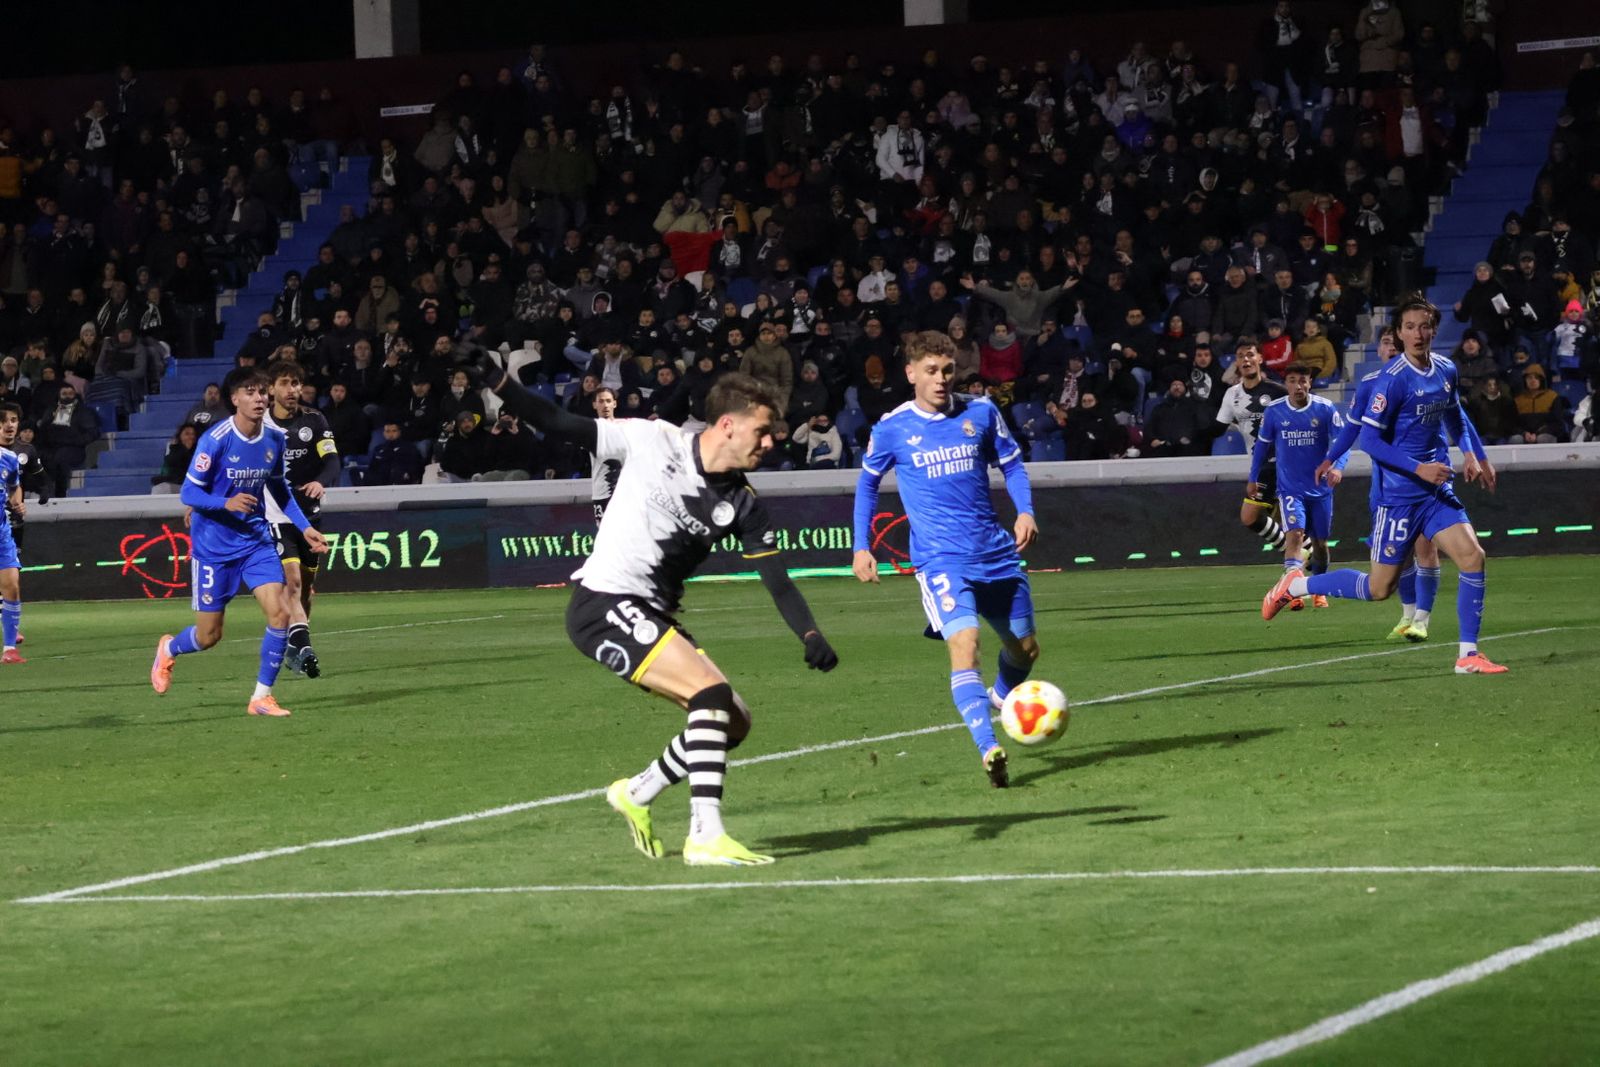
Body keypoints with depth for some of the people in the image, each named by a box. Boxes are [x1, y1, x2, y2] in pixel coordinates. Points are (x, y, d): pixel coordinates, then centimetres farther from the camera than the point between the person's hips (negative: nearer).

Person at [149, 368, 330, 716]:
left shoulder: (274, 439, -1)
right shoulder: (216, 440, -18)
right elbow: (189, 493, -15)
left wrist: (305, 526, 9)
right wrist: (226, 503, -31)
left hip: (257, 540, 4)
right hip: (214, 546, -4)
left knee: (280, 613, -15)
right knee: (209, 635, 3)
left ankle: (262, 696, -1)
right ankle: (169, 649, 39)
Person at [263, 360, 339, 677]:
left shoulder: (314, 420, 1)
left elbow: (332, 460, -9)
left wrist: (321, 482, -31)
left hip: (309, 513, 3)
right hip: (276, 516, -3)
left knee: (307, 584, 11)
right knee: (292, 580, -19)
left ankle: (294, 649, 28)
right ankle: (303, 648, -29)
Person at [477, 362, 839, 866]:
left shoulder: (743, 504, 3)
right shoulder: (652, 440, -8)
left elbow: (778, 582, 0)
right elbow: (559, 426, -2)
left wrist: (811, 637, -17)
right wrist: (496, 382, -13)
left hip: (652, 617, 7)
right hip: (603, 603, -7)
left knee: (733, 722, 2)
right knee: (713, 692, -22)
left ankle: (637, 793, 24)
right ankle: (705, 835, -26)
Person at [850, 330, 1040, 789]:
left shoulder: (981, 413, 2)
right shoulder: (891, 429, -2)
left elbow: (1011, 463, 13)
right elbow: (867, 483, 14)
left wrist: (1025, 511, -4)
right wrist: (861, 547, 8)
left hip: (996, 552, 4)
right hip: (940, 558, -4)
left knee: (1025, 648, 15)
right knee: (964, 644, -25)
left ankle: (1002, 696, 50)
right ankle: (989, 750, -35)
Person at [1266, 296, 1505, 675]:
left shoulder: (1445, 370, 5)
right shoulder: (1393, 378, -17)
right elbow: (1369, 439, -17)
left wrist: (1473, 454, 15)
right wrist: (1418, 468, -21)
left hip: (1437, 491, 6)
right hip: (1398, 496, -6)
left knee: (1473, 556, -10)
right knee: (1379, 588, -1)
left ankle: (1468, 655, -1)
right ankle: (1296, 585, 20)